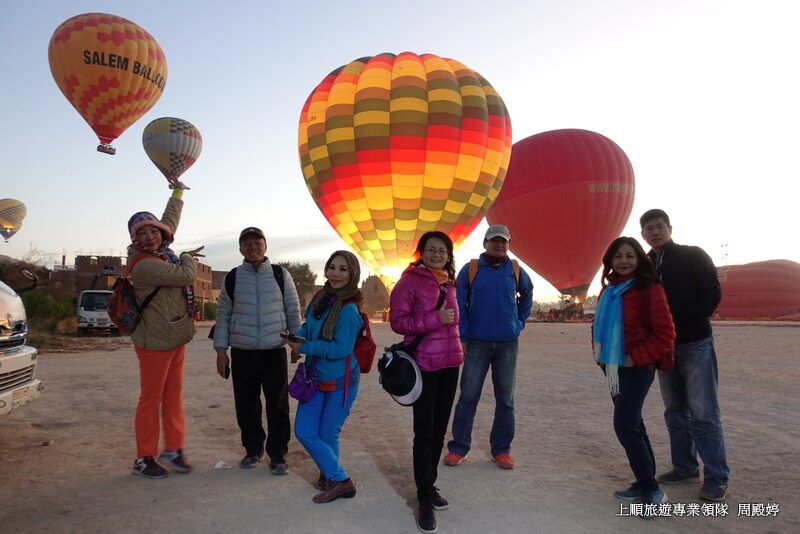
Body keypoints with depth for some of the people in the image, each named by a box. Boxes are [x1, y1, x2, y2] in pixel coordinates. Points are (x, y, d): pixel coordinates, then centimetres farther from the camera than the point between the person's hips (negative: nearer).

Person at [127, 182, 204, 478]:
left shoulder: (161, 252, 6)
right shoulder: (144, 265, -21)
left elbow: (170, 220, 22)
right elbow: (185, 276, -20)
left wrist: (178, 192, 34)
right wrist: (188, 257, 3)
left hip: (175, 337, 8)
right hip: (155, 341, -8)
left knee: (173, 396, 12)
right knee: (151, 399, 3)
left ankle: (172, 449, 22)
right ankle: (143, 459, 15)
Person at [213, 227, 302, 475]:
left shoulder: (281, 274, 0)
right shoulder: (232, 277, 3)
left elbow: (293, 311, 5)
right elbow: (223, 315, 6)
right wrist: (221, 350, 4)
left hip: (274, 351, -1)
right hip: (242, 352, 1)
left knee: (278, 404, 2)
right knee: (246, 404, 10)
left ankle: (277, 454, 16)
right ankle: (253, 449, 29)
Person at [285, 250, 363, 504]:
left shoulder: (349, 309, -21)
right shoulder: (320, 298, 2)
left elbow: (340, 348, -23)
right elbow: (308, 325, 17)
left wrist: (304, 347, -18)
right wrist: (298, 341, -4)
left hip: (340, 380, -7)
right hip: (315, 378, 7)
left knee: (327, 436, 5)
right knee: (304, 432, 7)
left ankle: (337, 480, 28)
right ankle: (336, 478, 25)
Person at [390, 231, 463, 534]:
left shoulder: (448, 283, 11)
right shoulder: (410, 280, -9)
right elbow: (397, 321, -15)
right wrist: (436, 319, -21)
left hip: (450, 362, 7)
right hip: (424, 364, -7)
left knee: (439, 429, 13)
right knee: (424, 432, -2)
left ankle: (429, 486, 27)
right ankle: (425, 499, 8)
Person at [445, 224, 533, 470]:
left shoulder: (516, 271, 4)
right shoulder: (470, 270, -3)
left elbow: (527, 295, 22)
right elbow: (459, 306, -4)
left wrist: (520, 322, 13)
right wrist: (460, 338, -9)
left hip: (508, 344, 2)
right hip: (477, 343, -2)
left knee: (505, 398, 8)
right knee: (468, 396, 1)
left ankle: (501, 450, 19)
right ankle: (458, 448, 11)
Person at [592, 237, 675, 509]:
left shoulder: (649, 289, -12)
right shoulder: (609, 290, 11)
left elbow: (665, 333, -16)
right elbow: (599, 324, 20)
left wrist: (636, 357, -18)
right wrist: (599, 351, 6)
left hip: (636, 367, -8)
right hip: (613, 367, 8)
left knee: (625, 425, -11)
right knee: (632, 424, 14)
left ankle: (651, 489, 3)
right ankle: (645, 483, 26)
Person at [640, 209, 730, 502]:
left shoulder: (693, 256, -1)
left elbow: (712, 294, -8)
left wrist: (685, 325, -14)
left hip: (695, 345, -5)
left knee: (703, 413, -5)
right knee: (675, 412, 11)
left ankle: (717, 477, 4)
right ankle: (685, 467, 22)